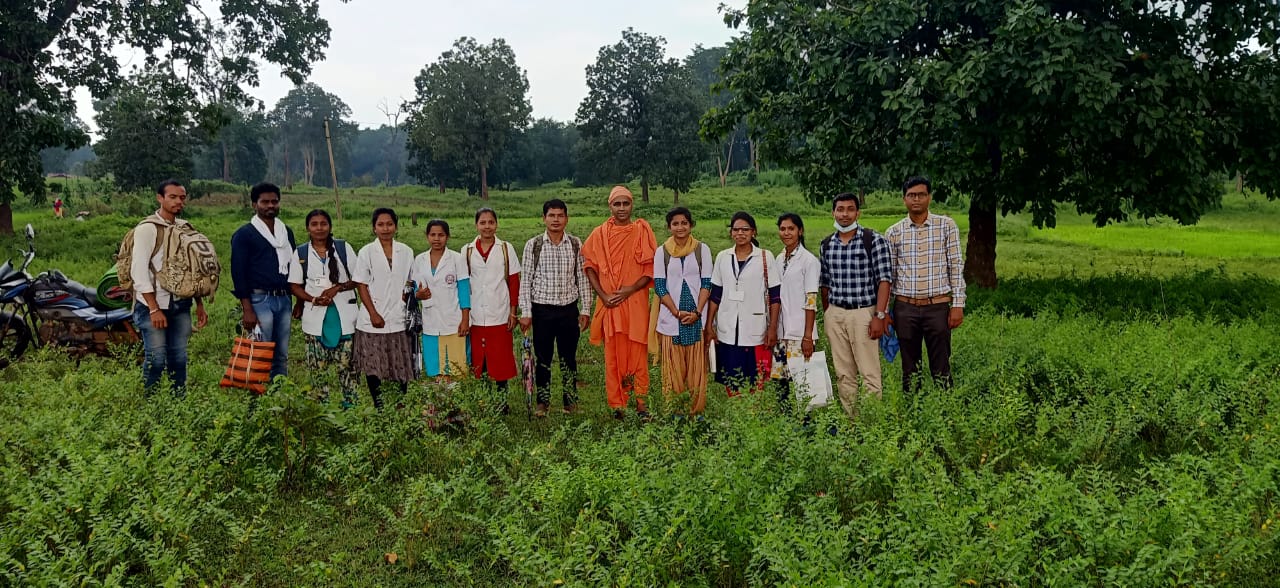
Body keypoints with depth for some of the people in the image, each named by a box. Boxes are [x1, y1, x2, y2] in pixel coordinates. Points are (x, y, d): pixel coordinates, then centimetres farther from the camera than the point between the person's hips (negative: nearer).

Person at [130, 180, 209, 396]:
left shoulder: (185, 228, 12)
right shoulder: (147, 228, -7)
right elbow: (139, 270, -12)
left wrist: (200, 305, 13)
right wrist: (154, 309, -15)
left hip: (181, 305, 5)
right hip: (153, 305, -5)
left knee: (179, 358, 8)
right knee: (156, 359, -6)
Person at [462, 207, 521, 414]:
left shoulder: (506, 248, 2)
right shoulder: (467, 250, 6)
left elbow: (514, 282, 3)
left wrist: (513, 311, -2)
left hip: (500, 316, -1)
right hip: (475, 317, 1)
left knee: (501, 360, 3)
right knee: (477, 360, 4)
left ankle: (502, 402, 14)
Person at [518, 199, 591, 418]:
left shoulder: (576, 244, 2)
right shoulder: (533, 245, -2)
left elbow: (582, 278, 6)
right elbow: (526, 280, 0)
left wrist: (585, 309, 3)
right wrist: (525, 313, -4)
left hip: (569, 309, 1)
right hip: (542, 309, -1)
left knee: (569, 358, 9)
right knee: (542, 358, 7)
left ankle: (570, 401, 20)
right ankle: (543, 402, 20)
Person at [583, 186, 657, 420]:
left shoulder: (643, 231, 2)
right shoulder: (599, 234, 5)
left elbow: (651, 268, -1)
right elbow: (589, 266, 7)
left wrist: (630, 290, -12)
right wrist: (602, 295, -5)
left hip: (636, 301, -1)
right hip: (609, 303, 1)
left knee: (637, 352, -1)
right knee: (613, 354, 3)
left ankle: (640, 401, 7)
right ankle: (616, 405, 10)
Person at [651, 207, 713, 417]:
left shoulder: (702, 249, 4)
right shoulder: (662, 251, 4)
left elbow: (707, 283, 1)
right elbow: (659, 285, 0)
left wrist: (697, 312, -10)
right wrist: (677, 313, -9)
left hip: (697, 317, 0)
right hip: (670, 317, 0)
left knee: (696, 366, 1)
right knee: (673, 367, 2)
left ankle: (697, 411, 10)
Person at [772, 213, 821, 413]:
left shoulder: (809, 260, -6)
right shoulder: (778, 260, 12)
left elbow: (811, 301, -10)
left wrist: (808, 336, -14)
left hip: (800, 332, -6)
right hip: (781, 332, 6)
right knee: (781, 379, 7)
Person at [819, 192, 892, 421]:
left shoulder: (874, 240, -4)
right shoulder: (826, 245, 10)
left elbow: (884, 280, -8)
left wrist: (879, 315, -14)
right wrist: (826, 315, 14)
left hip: (863, 313, -4)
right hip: (834, 315, 5)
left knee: (870, 374, -5)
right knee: (843, 375, 8)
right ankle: (851, 422, 16)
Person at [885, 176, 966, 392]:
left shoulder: (946, 225, 2)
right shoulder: (894, 232, 6)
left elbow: (956, 266, 1)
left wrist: (958, 304, -5)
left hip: (938, 307, -2)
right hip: (905, 308, 2)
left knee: (941, 370, 2)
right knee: (909, 371, 9)